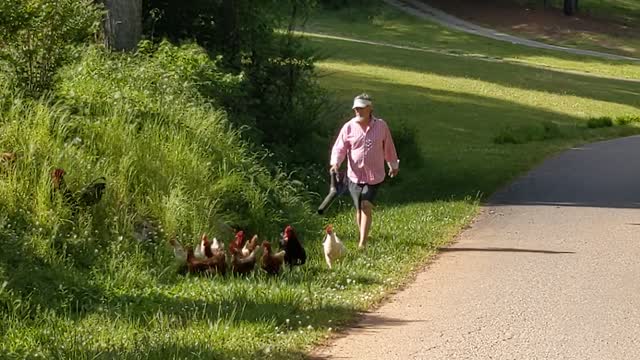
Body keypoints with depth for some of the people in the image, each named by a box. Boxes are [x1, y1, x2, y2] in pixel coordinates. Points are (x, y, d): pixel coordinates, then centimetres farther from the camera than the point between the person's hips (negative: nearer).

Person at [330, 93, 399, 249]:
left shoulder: (381, 126, 0)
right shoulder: (349, 127, -2)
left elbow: (389, 147, 13)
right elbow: (339, 148, -3)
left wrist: (393, 165, 25)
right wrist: (335, 163, -22)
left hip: (374, 176, -1)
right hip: (355, 175, 1)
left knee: (366, 206, -14)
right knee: (359, 209, 8)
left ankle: (362, 243, -16)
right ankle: (363, 237, 29)